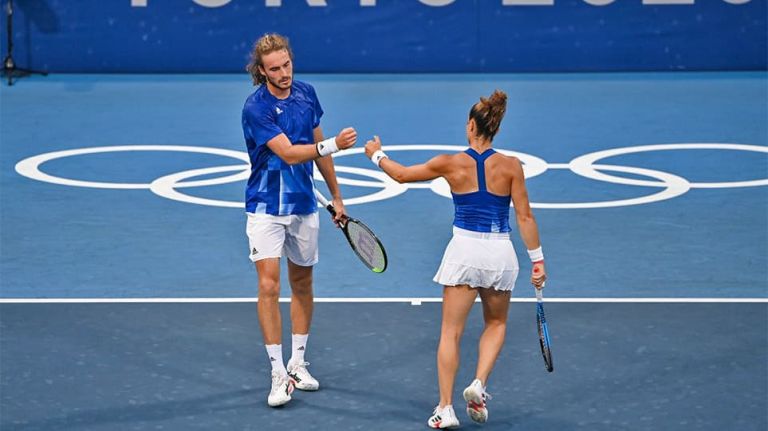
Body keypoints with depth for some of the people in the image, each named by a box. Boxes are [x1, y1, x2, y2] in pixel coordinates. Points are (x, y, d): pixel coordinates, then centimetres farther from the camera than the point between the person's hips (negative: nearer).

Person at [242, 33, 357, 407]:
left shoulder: (306, 94, 1)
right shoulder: (256, 108, -18)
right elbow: (289, 153, -24)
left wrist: (336, 195, 17)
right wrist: (333, 144, -35)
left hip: (303, 207, 6)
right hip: (266, 207, -6)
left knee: (302, 284, 13)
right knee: (269, 285, -12)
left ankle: (298, 365, 25)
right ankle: (279, 374, -7)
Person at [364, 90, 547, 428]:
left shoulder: (451, 164, -4)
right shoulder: (510, 166, -4)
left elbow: (402, 175, 9)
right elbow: (525, 217, -4)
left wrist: (377, 155, 27)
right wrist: (537, 260, 4)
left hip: (464, 251, -1)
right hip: (500, 253, 1)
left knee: (451, 332, 6)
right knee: (496, 324, 23)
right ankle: (479, 385, 2)